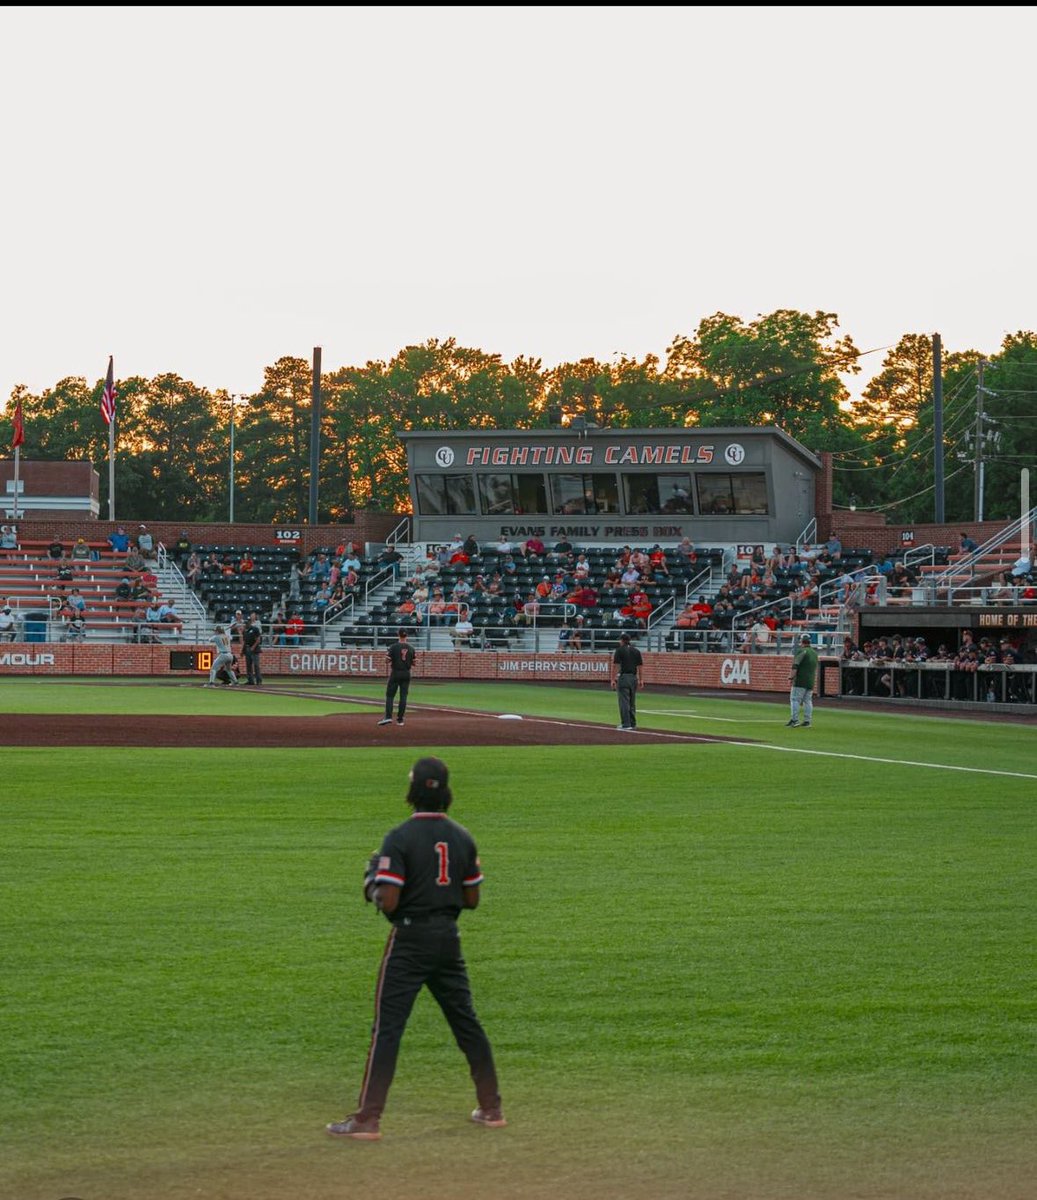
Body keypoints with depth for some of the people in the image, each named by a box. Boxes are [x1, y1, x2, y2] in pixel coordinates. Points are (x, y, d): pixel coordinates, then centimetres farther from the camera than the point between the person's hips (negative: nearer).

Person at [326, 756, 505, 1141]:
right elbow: (472, 899, 8)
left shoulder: (399, 838, -14)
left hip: (410, 939, -5)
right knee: (467, 1023, 16)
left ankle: (367, 1120, -6)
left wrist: (373, 888, 2)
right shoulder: (462, 838, 4)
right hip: (448, 937, 5)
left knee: (387, 1028, -3)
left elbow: (388, 903, -18)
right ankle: (491, 1109, 21)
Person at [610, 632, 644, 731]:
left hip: (623, 677, -6)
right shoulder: (636, 651, 11)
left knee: (624, 701, -5)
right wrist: (641, 680, 10)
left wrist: (612, 679, -9)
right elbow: (640, 666, 8)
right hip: (634, 677, 6)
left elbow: (615, 666, -10)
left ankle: (626, 724, -8)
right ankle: (633, 724, 16)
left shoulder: (619, 650, -4)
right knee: (632, 702, 13)